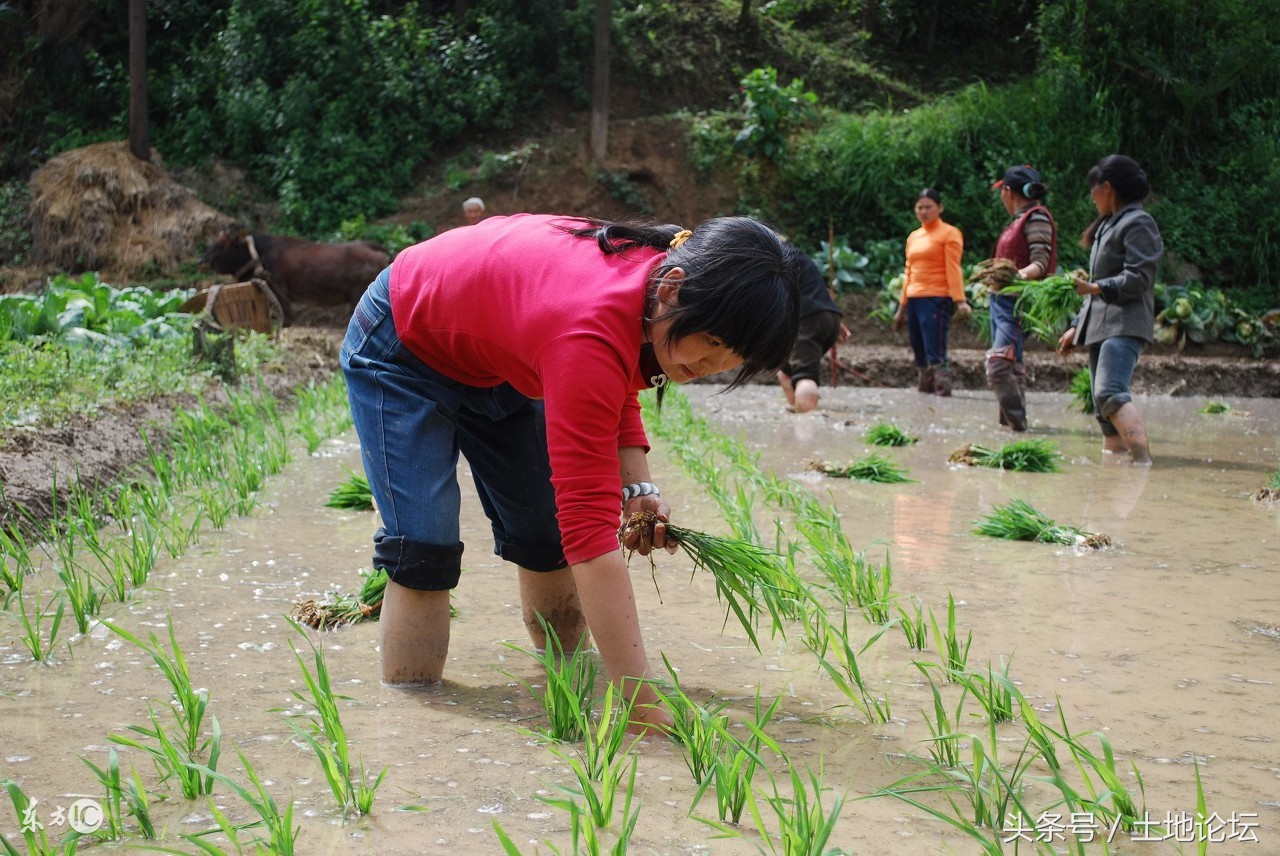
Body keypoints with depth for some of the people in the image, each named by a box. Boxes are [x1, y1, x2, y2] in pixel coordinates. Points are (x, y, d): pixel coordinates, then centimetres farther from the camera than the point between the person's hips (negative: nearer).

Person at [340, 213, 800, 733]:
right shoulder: (591, 334, -46)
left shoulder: (662, 270, -22)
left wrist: (637, 486, -16)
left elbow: (616, 395, 2)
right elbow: (592, 532, -48)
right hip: (400, 347, -8)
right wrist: (645, 709, -50)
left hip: (498, 360, 8)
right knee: (423, 547, -17)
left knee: (546, 534, 7)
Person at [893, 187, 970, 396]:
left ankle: (943, 389, -18)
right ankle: (926, 386, 9)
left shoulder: (949, 233, -1)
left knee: (935, 352, -15)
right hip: (914, 300, 7)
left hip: (936, 299, -7)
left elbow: (953, 270, -8)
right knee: (920, 352, 5)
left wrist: (959, 301, -17)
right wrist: (902, 307, 20)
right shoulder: (913, 237, 19)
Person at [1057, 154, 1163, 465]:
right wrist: (1077, 326, 26)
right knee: (1103, 406, 5)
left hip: (1125, 326, -10)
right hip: (1099, 326, 10)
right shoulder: (1109, 225, 25)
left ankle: (1144, 460, -35)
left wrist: (1096, 287, -24)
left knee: (1110, 393, -27)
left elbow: (1138, 278, -15)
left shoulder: (1138, 223, -4)